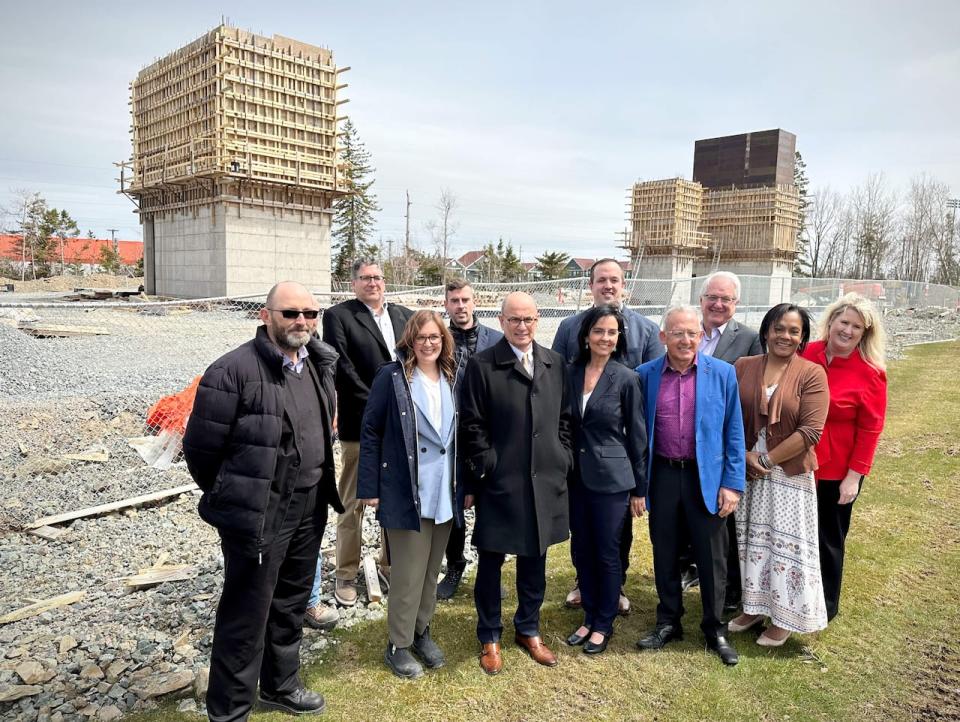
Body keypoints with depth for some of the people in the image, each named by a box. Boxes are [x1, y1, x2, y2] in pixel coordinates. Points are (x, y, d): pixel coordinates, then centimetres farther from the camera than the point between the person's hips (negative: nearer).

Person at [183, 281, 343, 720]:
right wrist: (230, 497, 1)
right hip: (259, 515, -7)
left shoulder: (319, 365, 4)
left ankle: (280, 686, 42)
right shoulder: (234, 371, -19)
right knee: (246, 615, 7)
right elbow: (199, 447, -13)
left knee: (290, 605, 22)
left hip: (310, 510, 7)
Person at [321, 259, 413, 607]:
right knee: (352, 503, 7)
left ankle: (391, 566, 30)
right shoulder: (338, 315, -4)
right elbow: (342, 368, -11)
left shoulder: (405, 315, 10)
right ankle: (346, 575, 21)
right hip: (361, 425, -4)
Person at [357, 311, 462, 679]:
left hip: (445, 492, 5)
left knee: (432, 570, 17)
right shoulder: (391, 376, -9)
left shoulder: (452, 378, 4)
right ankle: (398, 645, 24)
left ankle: (421, 631, 36)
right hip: (406, 493, -5)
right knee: (408, 574, 5)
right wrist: (369, 488, -10)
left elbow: (461, 434, 9)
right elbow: (370, 432, -8)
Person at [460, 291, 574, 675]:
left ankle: (529, 630, 37)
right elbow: (472, 426, -8)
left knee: (534, 561, 17)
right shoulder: (482, 365, -7)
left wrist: (562, 462, 4)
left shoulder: (555, 363, 5)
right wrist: (484, 470, -10)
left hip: (545, 481, 4)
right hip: (499, 483, -4)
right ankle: (490, 637, 30)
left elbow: (564, 418, 10)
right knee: (490, 562, 10)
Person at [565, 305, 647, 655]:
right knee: (581, 551, 14)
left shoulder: (626, 378, -8)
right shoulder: (571, 373, 2)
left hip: (611, 478, -4)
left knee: (607, 553, 8)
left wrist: (640, 488, -2)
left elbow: (637, 435, -4)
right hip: (576, 477, 4)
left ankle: (604, 624, 26)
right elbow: (565, 425, 8)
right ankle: (589, 617, 32)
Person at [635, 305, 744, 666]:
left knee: (712, 558, 9)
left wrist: (732, 483, -5)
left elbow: (733, 433, -1)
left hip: (707, 477, -1)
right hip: (662, 476, 1)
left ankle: (715, 629, 29)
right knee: (664, 555, 14)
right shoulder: (645, 375, -2)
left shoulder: (723, 373, -4)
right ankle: (668, 623, 33)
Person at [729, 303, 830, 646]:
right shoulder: (743, 367, 1)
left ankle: (783, 618, 24)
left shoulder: (812, 373, -9)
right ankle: (753, 606, 32)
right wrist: (745, 455, -11)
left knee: (787, 544, 6)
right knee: (752, 540, 14)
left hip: (790, 474, -3)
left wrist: (767, 459, -13)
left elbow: (811, 431, -14)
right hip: (748, 472, 3)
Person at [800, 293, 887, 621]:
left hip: (837, 472, -3)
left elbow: (870, 429, -9)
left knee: (827, 539, 14)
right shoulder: (806, 354, -3)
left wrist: (855, 475, -12)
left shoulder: (870, 373, -11)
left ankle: (825, 606, 34)